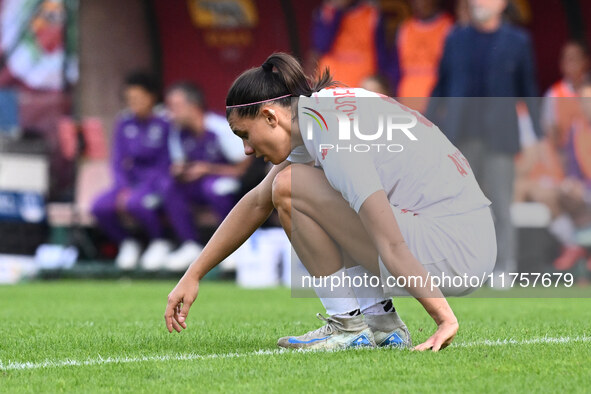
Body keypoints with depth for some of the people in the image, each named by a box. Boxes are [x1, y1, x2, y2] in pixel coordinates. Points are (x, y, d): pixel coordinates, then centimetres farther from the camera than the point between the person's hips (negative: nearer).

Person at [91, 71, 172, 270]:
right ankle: (127, 243, 6)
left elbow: (166, 164, -12)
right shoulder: (125, 123, 6)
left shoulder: (164, 122, -11)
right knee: (100, 207, -21)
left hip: (159, 183, -5)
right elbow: (119, 161, 9)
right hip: (132, 181, 5)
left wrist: (134, 193, -19)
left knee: (134, 203, -37)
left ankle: (160, 243, -7)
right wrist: (124, 189, -11)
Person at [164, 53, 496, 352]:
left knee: (289, 188, -10)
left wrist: (445, 319, -27)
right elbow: (257, 203, 24)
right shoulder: (317, 111, 12)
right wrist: (194, 275, 25)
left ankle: (349, 324, -2)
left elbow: (393, 248, -26)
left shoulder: (333, 140, -19)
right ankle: (379, 319, 13)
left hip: (455, 252, -10)